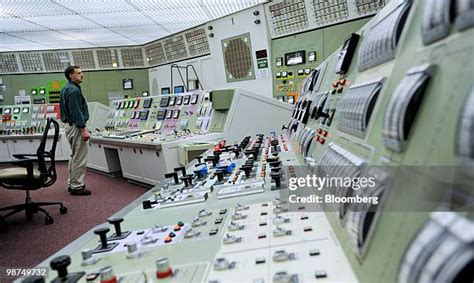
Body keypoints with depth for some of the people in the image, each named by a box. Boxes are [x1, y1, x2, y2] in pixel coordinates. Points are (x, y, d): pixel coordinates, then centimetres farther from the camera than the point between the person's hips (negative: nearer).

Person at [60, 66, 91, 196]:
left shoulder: (66, 89, 16)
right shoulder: (74, 90, -16)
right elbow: (76, 112, -22)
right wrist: (83, 130, -23)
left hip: (68, 125, 11)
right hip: (76, 126, -11)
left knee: (74, 156, 18)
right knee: (80, 158, -5)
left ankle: (72, 183, 26)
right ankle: (77, 186, 1)